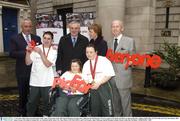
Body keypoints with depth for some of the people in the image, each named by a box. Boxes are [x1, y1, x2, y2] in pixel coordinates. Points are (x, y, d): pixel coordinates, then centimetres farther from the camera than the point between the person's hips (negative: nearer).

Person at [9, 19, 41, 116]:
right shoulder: (15, 38, -1)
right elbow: (12, 53, -10)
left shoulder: (37, 38, 8)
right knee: (23, 93, 12)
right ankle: (22, 112, 31)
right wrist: (25, 52, -22)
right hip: (22, 71, -2)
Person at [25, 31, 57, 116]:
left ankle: (46, 115, 33)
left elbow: (48, 64, -14)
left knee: (47, 101, 12)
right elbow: (28, 63, -2)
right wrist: (28, 52, -16)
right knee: (32, 101, 9)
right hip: (34, 81, 1)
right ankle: (30, 116, 28)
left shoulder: (53, 51, -1)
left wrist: (40, 53, -21)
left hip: (47, 82, -1)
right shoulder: (35, 48, 1)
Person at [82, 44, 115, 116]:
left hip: (103, 87, -4)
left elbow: (109, 75, -10)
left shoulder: (104, 60, -3)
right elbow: (85, 78, 11)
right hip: (92, 88, 5)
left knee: (107, 110, -3)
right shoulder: (86, 64, 14)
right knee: (94, 110, 12)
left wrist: (98, 83, -15)